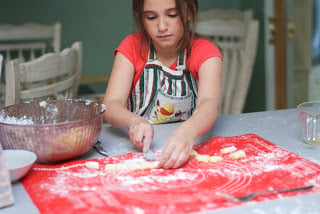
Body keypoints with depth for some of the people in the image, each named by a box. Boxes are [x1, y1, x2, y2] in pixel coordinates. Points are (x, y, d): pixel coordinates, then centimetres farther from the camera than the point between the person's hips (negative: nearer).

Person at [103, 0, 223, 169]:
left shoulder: (205, 52, -7)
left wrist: (187, 131, -49)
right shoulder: (132, 46, -4)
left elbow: (210, 104, -26)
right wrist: (135, 121, -38)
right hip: (139, 147, 1)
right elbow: (110, 105, -15)